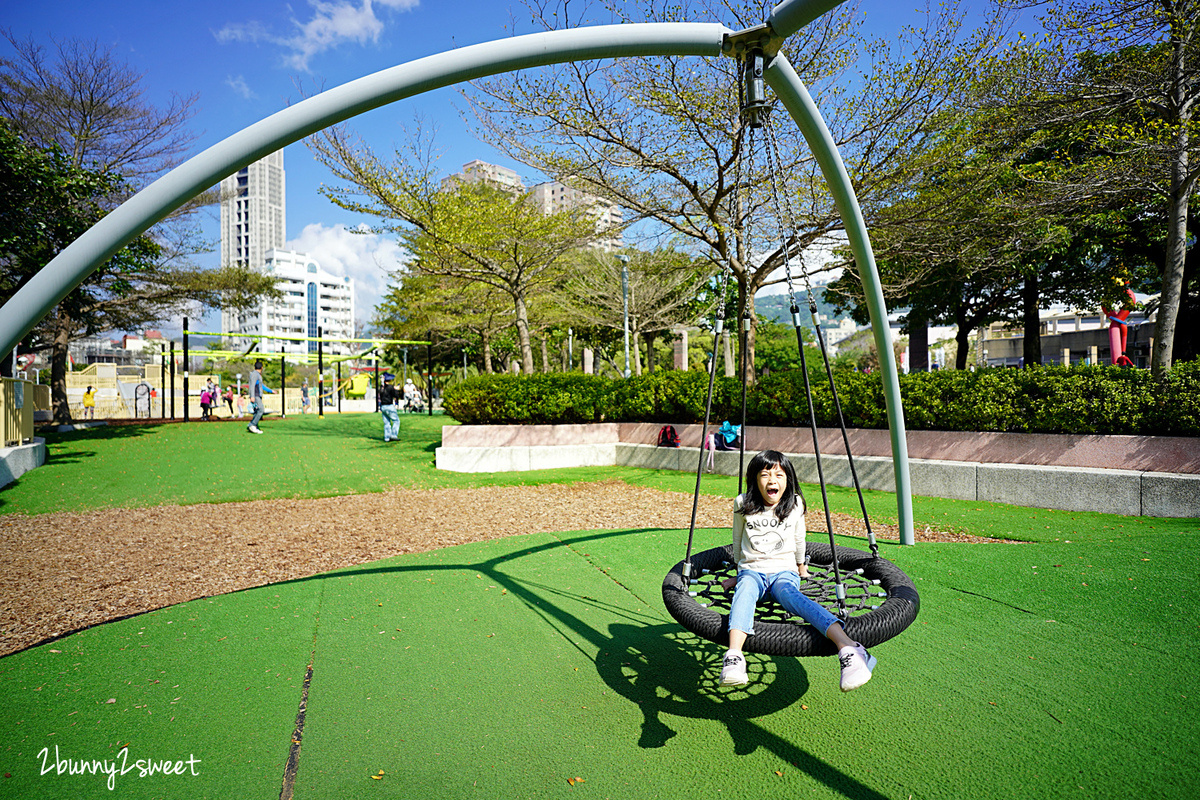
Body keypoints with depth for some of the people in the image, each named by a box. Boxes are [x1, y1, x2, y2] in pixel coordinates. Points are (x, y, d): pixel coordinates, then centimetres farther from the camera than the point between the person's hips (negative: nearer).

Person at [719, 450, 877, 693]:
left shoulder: (795, 504, 3)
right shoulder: (743, 504, 0)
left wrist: (801, 566, 29)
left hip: (784, 570, 0)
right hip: (752, 570, 0)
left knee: (789, 594, -35)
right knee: (745, 588, -36)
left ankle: (847, 647, -57)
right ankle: (733, 656, -57)